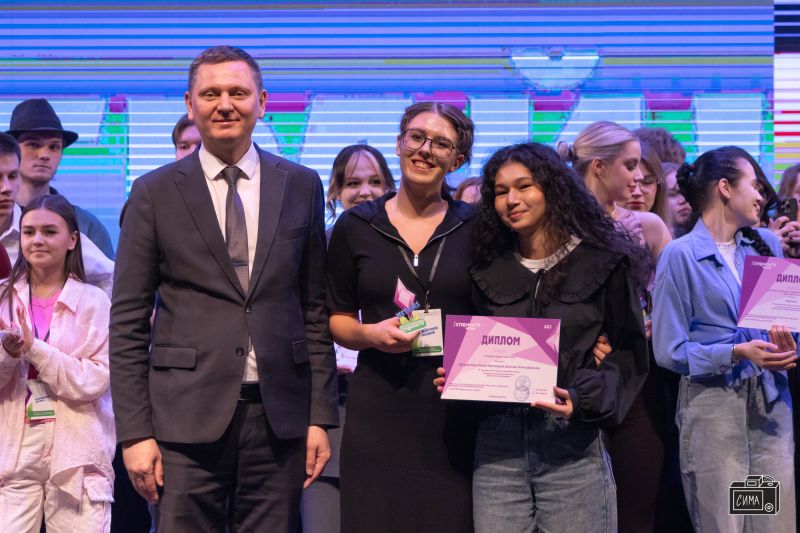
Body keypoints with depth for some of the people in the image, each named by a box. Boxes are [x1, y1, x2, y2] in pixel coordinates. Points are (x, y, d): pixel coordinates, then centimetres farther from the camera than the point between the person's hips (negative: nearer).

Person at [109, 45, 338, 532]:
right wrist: (135, 432, -5)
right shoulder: (154, 193, 3)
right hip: (188, 415, -1)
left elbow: (315, 309, 10)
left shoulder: (302, 186, 9)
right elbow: (128, 323, 2)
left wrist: (320, 416, 4)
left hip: (279, 418, 2)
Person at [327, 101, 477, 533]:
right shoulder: (355, 227, 6)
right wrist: (371, 334, -9)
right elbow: (337, 319, 11)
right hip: (379, 406, 0)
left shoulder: (475, 229, 6)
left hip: (456, 410, 0)